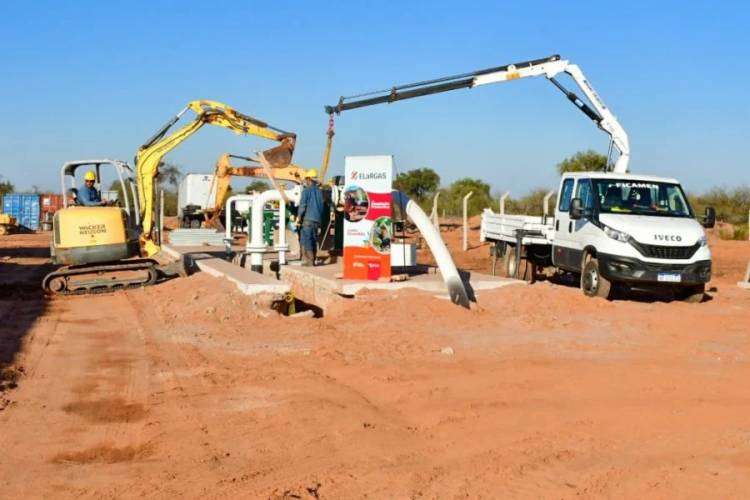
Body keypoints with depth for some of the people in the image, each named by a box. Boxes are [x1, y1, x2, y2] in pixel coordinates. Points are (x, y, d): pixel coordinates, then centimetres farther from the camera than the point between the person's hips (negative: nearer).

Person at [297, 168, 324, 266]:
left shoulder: (306, 190, -7)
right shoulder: (319, 191, 14)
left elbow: (303, 204, -11)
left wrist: (299, 216, -1)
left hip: (308, 218, -7)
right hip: (317, 219, 7)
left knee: (306, 239, -6)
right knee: (314, 240, 11)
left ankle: (309, 260, -12)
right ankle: (312, 260, 13)